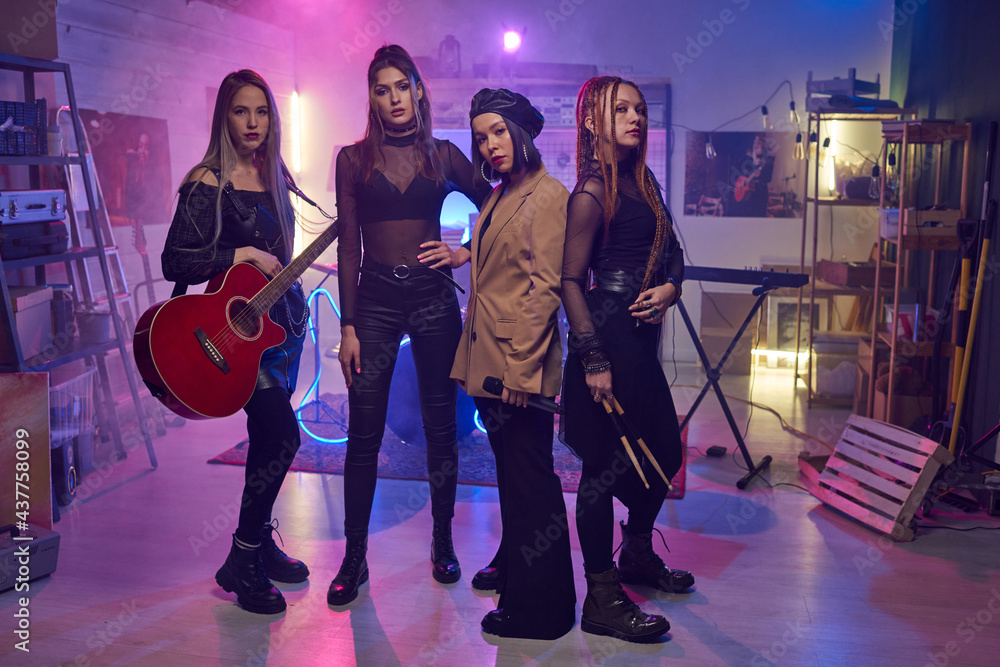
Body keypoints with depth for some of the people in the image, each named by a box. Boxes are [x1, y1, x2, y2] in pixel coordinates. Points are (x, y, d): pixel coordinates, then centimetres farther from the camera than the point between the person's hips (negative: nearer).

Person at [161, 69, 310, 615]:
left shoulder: (273, 178, 10)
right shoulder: (208, 183, -12)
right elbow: (174, 263, -16)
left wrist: (295, 301, 15)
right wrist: (240, 255, -21)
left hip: (280, 318, 7)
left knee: (269, 438, 13)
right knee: (281, 436, -13)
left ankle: (261, 543, 28)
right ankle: (241, 563, 2)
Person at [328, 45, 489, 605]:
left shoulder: (443, 155, 5)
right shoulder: (355, 158, 4)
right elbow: (349, 246, 1)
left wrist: (467, 254, -1)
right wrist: (348, 325, -3)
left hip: (433, 297, 1)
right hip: (375, 299, 0)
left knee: (440, 425, 7)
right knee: (363, 433, -1)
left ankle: (443, 543, 23)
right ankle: (354, 557, 12)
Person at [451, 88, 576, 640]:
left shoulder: (548, 195, -11)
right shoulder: (499, 197, 16)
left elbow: (545, 287, -17)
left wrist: (521, 367, -21)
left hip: (519, 364, -9)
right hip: (489, 361, 9)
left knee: (529, 479, -2)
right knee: (510, 470, 21)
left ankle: (539, 605, 9)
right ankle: (512, 566, 38)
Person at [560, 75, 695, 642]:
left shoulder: (642, 181, 14)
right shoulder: (593, 193, -12)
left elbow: (672, 250, 19)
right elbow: (570, 279, -16)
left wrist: (671, 287, -3)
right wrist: (592, 357, -21)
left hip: (641, 336, 9)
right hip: (608, 335, -9)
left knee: (664, 452, 18)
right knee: (605, 466, -2)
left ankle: (638, 555, 40)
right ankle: (602, 598, 9)